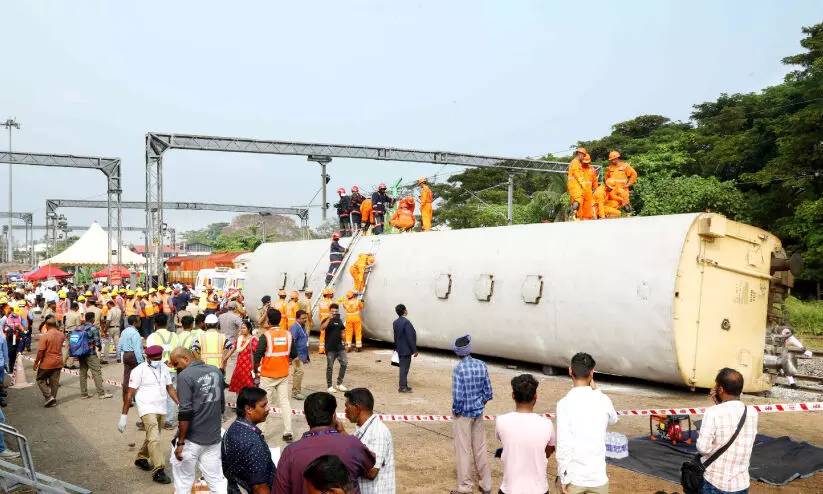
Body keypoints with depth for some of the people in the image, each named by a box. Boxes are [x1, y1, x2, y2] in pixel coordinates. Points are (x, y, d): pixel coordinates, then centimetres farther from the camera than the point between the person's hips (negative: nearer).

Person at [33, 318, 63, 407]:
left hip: (47, 363, -5)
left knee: (40, 379, 11)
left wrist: (36, 363, -7)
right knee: (55, 381, 11)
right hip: (58, 362, 5)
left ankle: (48, 397, -1)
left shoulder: (45, 335, -17)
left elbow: (40, 351, -18)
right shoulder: (61, 334, 1)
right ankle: (53, 400, 15)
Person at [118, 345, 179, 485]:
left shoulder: (164, 368, 6)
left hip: (162, 410, 6)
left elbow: (170, 388, 9)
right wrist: (124, 416, -8)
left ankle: (141, 459, 39)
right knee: (154, 439, -13)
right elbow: (130, 394, -8)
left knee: (152, 437, 17)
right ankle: (158, 471, -13)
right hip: (147, 409, -6)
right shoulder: (139, 371, -10)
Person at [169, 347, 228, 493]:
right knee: (217, 481, 11)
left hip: (191, 439, -6)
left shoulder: (185, 376, -14)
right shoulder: (216, 371, 7)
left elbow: (185, 413, -19)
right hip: (214, 437, 6)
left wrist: (180, 442, -13)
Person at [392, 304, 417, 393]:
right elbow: (410, 337, -20)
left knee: (403, 367, 16)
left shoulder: (395, 322, 5)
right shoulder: (406, 322, -21)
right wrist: (414, 350, -15)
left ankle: (403, 385, 24)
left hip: (400, 349, 8)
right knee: (405, 368, -1)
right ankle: (403, 387, 3)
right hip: (406, 349, -8)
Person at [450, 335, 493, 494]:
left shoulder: (459, 368, -18)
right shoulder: (481, 365, -3)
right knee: (480, 448, 16)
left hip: (463, 414, -5)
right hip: (478, 412, 5)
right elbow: (488, 391, 2)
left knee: (463, 450, 6)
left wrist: (456, 411, -5)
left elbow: (458, 396, -20)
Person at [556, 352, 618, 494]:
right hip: (598, 477, 2)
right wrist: (595, 390, 12)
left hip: (574, 477, -2)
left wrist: (563, 478, -5)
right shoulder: (603, 400, -5)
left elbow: (563, 445, -16)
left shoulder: (565, 403, -15)